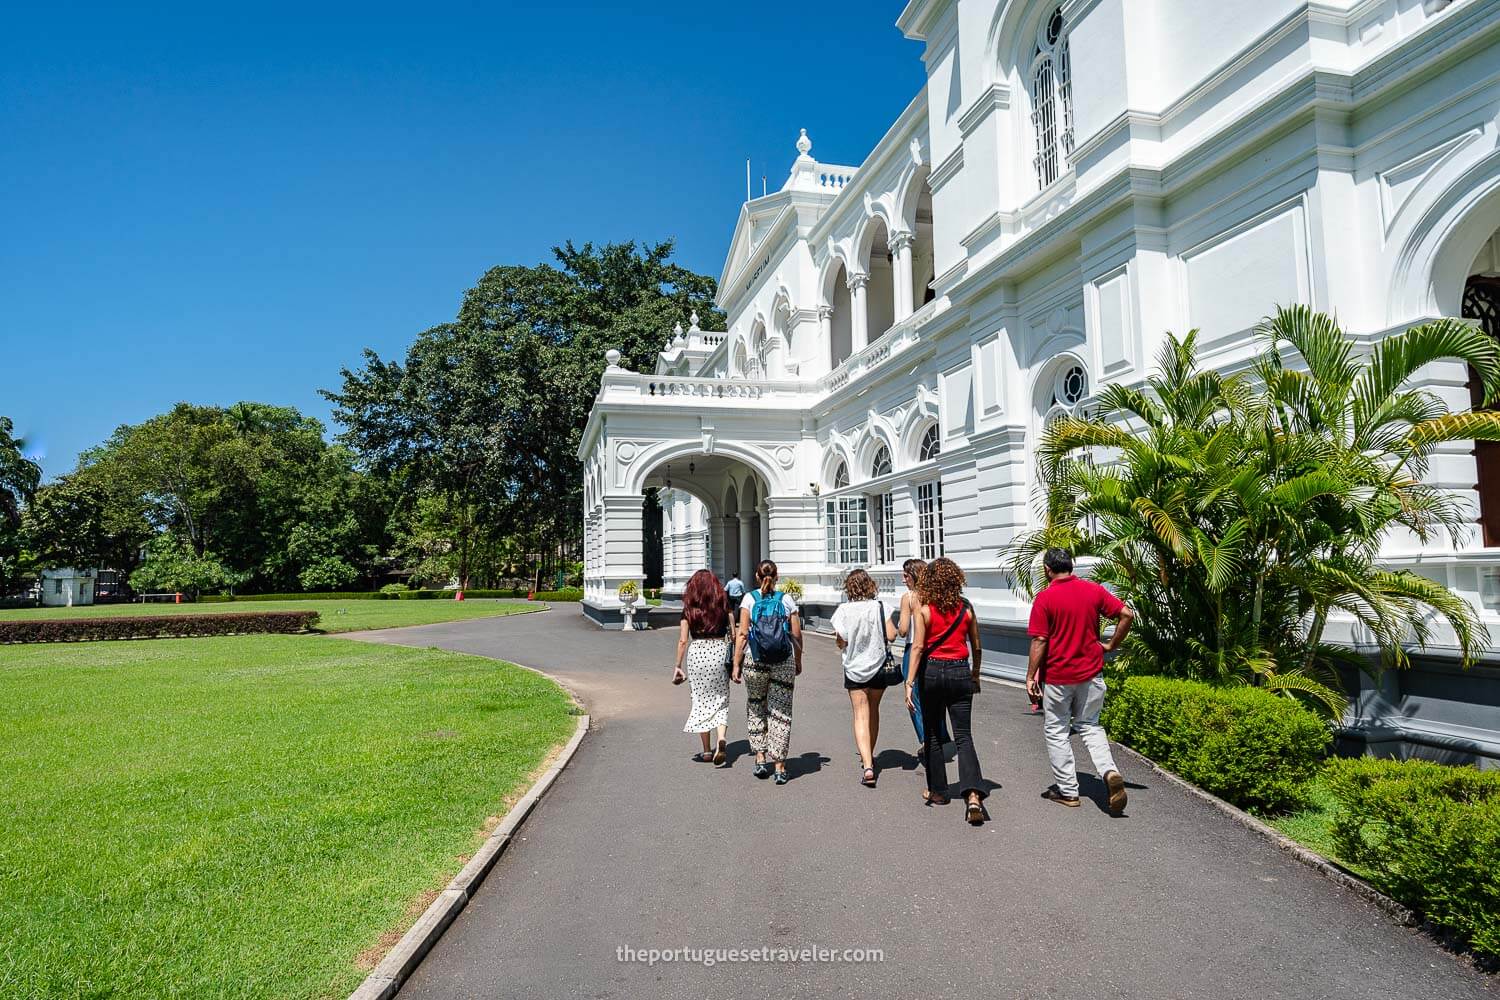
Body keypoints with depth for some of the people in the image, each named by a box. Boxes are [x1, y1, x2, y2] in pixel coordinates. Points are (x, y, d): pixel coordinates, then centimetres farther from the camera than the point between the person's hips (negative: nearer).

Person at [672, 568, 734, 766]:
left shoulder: (689, 608, 1)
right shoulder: (723, 605, 4)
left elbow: (683, 640, -1)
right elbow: (733, 635, 1)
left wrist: (678, 666, 6)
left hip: (697, 653, -1)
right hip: (720, 651, 1)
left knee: (701, 700, 10)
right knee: (721, 700, 9)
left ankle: (707, 750, 15)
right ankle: (721, 740, -13)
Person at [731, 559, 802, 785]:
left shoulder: (749, 599, -1)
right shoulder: (786, 600, 2)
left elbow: (742, 634, -6)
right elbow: (797, 635, 3)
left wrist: (736, 664, -1)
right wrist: (798, 661, 17)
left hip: (755, 661, 0)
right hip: (784, 663, 1)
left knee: (755, 709, 18)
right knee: (781, 713, 7)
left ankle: (761, 759, 15)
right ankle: (780, 767, 9)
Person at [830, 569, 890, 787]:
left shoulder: (843, 610, -10)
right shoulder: (880, 607, -7)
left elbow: (842, 641, -10)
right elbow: (891, 636, -8)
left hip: (855, 668, -2)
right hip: (879, 666, 2)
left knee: (861, 716, -1)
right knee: (873, 711, 21)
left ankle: (867, 767, -15)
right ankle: (869, 757, 36)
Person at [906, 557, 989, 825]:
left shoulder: (923, 610, -7)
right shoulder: (966, 608, 2)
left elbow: (918, 647, -14)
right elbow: (976, 647, 9)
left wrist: (910, 683, -13)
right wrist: (975, 675, 23)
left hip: (932, 672, -2)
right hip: (960, 672, 2)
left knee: (933, 734, 14)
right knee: (963, 736, 1)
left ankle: (937, 791, 24)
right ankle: (973, 795, -15)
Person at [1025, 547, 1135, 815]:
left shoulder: (1045, 597, -13)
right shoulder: (1093, 590, 0)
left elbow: (1039, 641, -15)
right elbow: (1127, 614, -3)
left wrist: (1030, 676, -8)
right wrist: (1112, 645, 8)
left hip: (1057, 677, -4)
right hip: (1091, 672, 4)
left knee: (1057, 731, 11)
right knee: (1090, 726, 18)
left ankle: (1067, 790, 16)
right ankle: (1110, 772, -5)